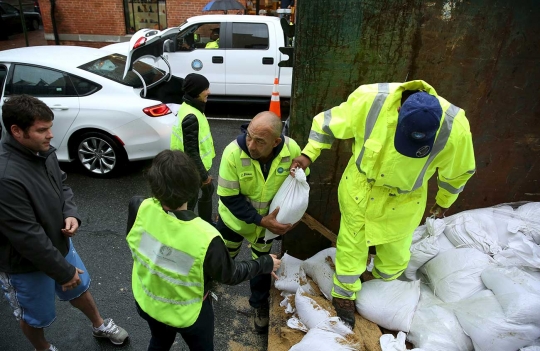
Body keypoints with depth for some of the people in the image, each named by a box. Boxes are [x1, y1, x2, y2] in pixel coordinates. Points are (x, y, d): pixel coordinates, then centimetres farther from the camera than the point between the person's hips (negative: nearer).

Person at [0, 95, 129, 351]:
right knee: (35, 317, 21)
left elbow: (61, 185, 8)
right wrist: (64, 272, -19)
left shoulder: (43, 151, -10)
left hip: (59, 243, 7)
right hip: (26, 264, -7)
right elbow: (27, 237, -30)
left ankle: (99, 326, 55)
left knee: (79, 289, 29)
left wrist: (71, 214, -13)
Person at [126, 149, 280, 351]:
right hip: (188, 314, -3)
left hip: (146, 303, 3)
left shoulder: (139, 209, -29)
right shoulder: (205, 238, -38)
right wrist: (265, 264, -4)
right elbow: (229, 275, -19)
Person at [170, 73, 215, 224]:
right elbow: (191, 151, -29)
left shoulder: (190, 107, 2)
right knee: (190, 201, 6)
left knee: (208, 190, 27)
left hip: (196, 165, 11)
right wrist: (203, 175, -20)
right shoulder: (191, 117, -30)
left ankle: (206, 223, 47)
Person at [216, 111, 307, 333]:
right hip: (234, 219, -1)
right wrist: (261, 220, -31)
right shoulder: (233, 152, -34)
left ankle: (259, 305, 46)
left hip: (270, 221, 1)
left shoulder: (292, 150, -27)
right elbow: (229, 197, -26)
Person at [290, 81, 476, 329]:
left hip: (403, 201, 1)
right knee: (352, 244, 15)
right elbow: (329, 123, -12)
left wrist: (444, 201, 10)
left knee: (394, 254, 19)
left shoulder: (455, 129, -27)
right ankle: (344, 296, 41)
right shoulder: (370, 99, -31)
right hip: (360, 188, 0)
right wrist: (308, 155, -17)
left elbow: (457, 171, -5)